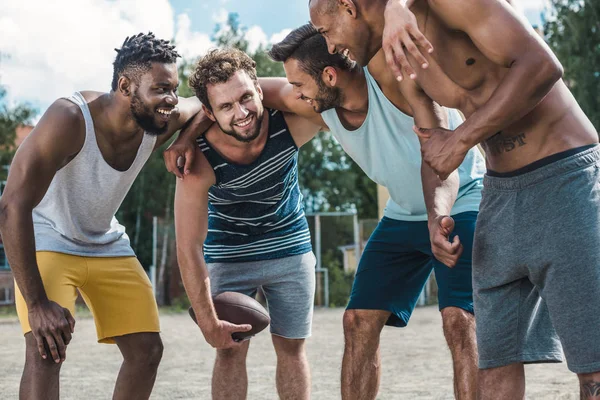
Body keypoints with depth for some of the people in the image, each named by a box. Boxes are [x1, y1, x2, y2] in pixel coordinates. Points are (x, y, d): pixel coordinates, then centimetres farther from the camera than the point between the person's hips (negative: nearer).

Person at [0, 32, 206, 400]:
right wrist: (36, 303, -37)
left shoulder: (162, 124, -15)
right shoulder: (70, 119, -33)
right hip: (47, 240, -6)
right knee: (46, 349, -25)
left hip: (107, 243, 6)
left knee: (147, 350, 3)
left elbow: (203, 106, 10)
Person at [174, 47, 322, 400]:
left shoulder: (291, 123, -28)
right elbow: (189, 250, -26)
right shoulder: (200, 161, -31)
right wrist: (208, 322, -24)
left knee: (292, 347, 8)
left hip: (290, 245, 2)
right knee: (231, 349, -2)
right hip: (229, 254, -2)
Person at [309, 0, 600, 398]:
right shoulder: (405, 59, 11)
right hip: (500, 194, 8)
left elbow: (542, 65, -25)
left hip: (565, 179, -8)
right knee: (497, 358, 7)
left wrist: (461, 140, -20)